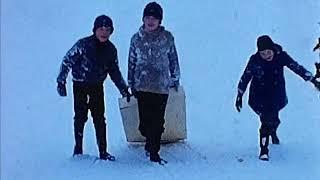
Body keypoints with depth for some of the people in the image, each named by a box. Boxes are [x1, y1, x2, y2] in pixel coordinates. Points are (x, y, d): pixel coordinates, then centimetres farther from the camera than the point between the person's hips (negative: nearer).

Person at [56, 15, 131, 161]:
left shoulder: (111, 49, -1)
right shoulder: (83, 44, -15)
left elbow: (114, 71, 12)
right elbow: (67, 61, -10)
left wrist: (123, 89, 10)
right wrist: (61, 82, -14)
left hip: (97, 86, 3)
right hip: (80, 86, -3)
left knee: (99, 119, 0)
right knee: (81, 117, 1)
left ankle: (103, 151, 5)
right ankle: (78, 149, 17)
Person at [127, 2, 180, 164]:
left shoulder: (167, 37, 2)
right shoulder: (136, 38, 6)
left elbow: (173, 59, 12)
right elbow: (131, 62, 13)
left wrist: (175, 79, 15)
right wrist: (131, 84, 14)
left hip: (162, 86, -1)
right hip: (142, 86, 1)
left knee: (158, 120, -2)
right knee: (145, 119, -2)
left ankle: (153, 151, 7)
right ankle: (151, 141, 21)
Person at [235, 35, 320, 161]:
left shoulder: (281, 56, -13)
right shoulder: (255, 60, -15)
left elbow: (297, 68, -8)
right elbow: (245, 78, -5)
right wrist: (239, 96, -3)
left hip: (276, 95, 2)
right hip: (259, 96, -2)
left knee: (274, 119, 9)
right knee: (267, 120, -14)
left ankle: (273, 133, 48)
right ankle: (263, 150, 1)